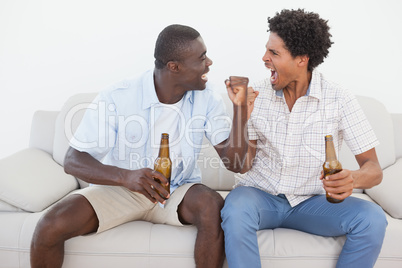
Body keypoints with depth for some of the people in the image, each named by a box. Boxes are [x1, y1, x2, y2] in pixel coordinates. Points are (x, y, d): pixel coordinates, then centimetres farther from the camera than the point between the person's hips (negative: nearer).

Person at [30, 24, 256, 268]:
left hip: (179, 191, 2)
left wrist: (240, 107, -24)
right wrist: (126, 176, -36)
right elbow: (73, 161, -17)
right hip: (119, 188, -1)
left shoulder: (207, 100, -7)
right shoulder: (116, 99, -17)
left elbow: (233, 161, -11)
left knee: (214, 207, -32)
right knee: (51, 227, -23)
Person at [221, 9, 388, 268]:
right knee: (236, 212, -34)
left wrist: (353, 179, -31)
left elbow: (374, 169, -7)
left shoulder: (339, 99, -8)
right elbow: (242, 166, -5)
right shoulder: (256, 95, -5)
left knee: (372, 219, -24)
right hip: (260, 195, 0)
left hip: (311, 201, 1)